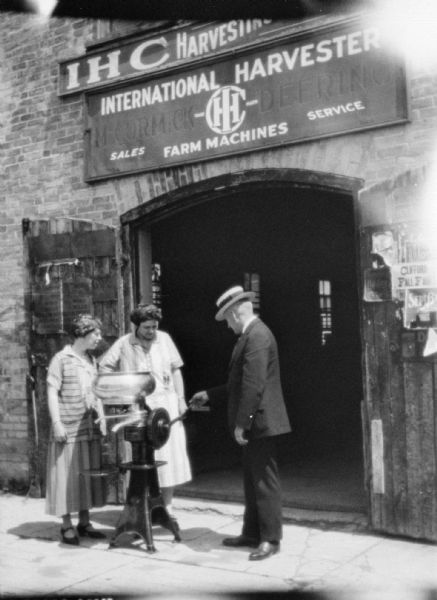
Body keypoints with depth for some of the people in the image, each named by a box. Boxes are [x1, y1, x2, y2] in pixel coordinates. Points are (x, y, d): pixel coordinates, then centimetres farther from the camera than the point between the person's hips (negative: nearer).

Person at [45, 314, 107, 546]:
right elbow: (52, 393, -9)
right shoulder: (61, 359, -7)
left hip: (90, 428, 7)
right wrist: (56, 423, -15)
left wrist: (102, 419, 13)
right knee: (68, 475, 1)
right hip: (68, 429, -6)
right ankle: (67, 526, 11)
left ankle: (84, 522, 21)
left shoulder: (91, 360, 13)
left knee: (88, 474, 10)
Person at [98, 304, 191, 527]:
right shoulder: (124, 344, 0)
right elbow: (104, 367, 4)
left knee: (169, 456, 2)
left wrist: (181, 398, 5)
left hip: (166, 403, 2)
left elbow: (176, 370, 10)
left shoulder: (164, 339, 6)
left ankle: (167, 507, 13)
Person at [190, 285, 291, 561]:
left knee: (264, 481, -2)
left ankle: (271, 539, 7)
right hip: (255, 423, 10)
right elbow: (240, 383, 22)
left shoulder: (257, 335, -18)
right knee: (253, 480, 17)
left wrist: (241, 422, -22)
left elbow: (254, 384, -24)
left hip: (260, 421, -10)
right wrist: (209, 395, 23)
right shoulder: (251, 334, 15)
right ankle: (252, 533, 27)